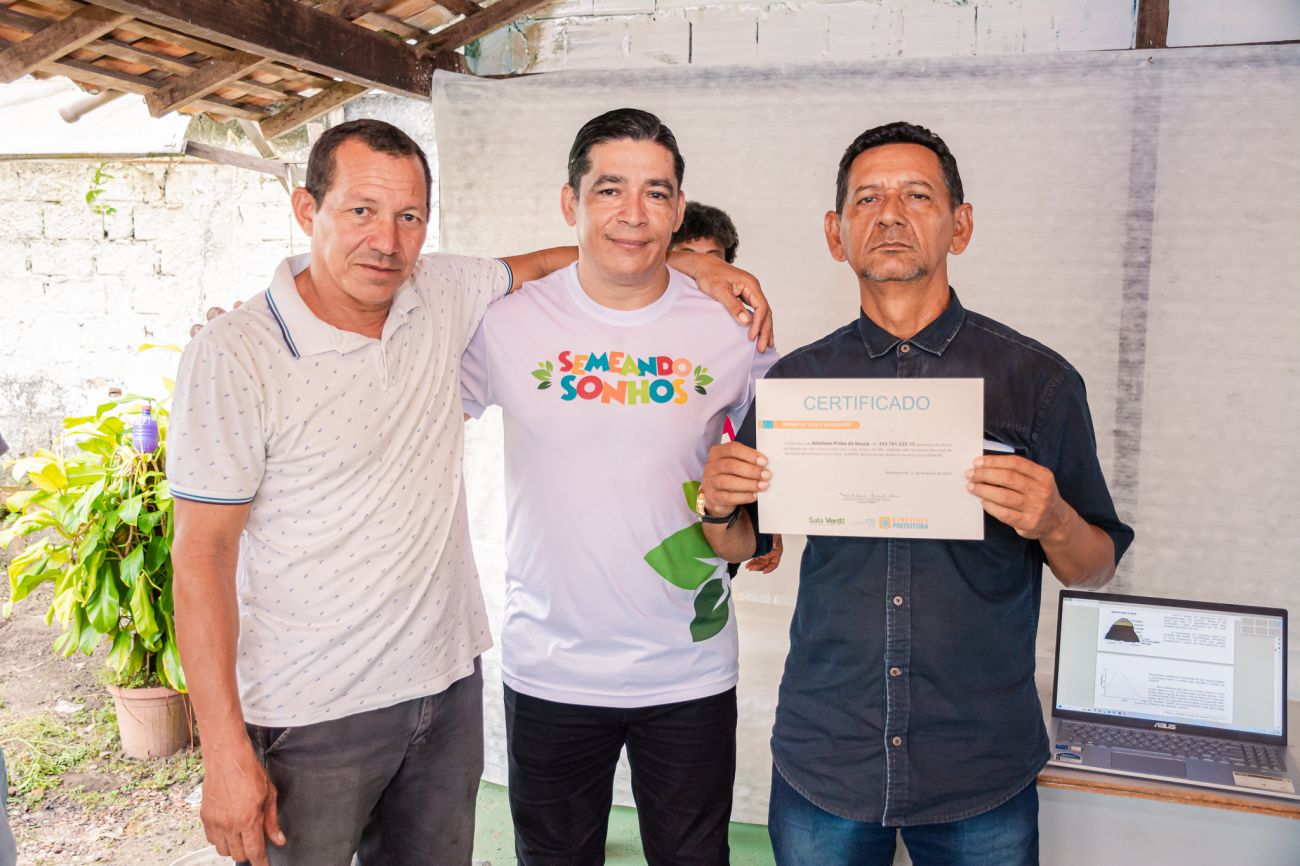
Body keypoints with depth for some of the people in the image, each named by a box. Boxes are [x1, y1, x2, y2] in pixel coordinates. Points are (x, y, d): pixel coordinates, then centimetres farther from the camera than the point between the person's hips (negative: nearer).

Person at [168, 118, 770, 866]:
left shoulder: (441, 295, 0)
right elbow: (203, 555, -12)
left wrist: (697, 262, 4)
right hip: (311, 719, -5)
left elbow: (544, 266, 17)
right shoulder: (233, 356, -13)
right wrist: (226, 754, -14)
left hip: (447, 687, 5)